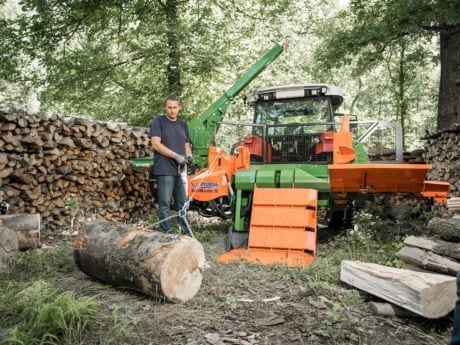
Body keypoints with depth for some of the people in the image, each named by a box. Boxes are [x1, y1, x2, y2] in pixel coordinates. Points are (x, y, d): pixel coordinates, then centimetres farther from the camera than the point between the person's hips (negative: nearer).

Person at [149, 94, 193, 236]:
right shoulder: (158, 121, -2)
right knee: (165, 204, -2)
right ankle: (168, 234, 5)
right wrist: (176, 156, -16)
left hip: (181, 170, 6)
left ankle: (187, 233, 16)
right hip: (165, 170, -6)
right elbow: (156, 144, -11)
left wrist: (189, 155, -1)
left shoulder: (183, 125, 17)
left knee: (183, 204, 10)